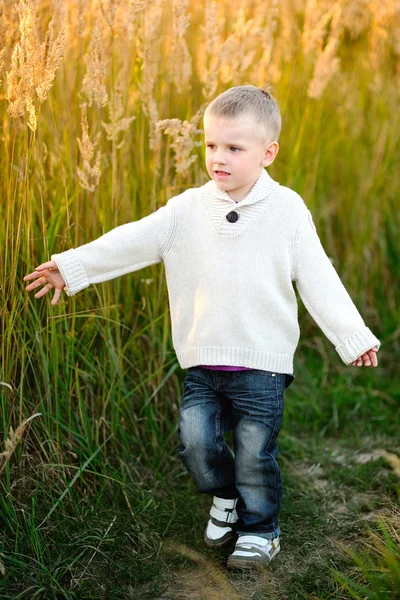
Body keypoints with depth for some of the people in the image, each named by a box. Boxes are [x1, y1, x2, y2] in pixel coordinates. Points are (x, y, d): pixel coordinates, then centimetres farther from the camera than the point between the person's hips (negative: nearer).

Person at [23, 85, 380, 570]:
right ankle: (226, 497, 30)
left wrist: (353, 339, -2)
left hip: (262, 362, -2)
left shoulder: (287, 211, -3)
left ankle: (260, 530, 27)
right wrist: (72, 266, -7)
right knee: (195, 443, -1)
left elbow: (318, 279, -1)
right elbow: (131, 242, 0)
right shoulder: (187, 209, 2)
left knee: (255, 454, 3)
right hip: (203, 362, 3)